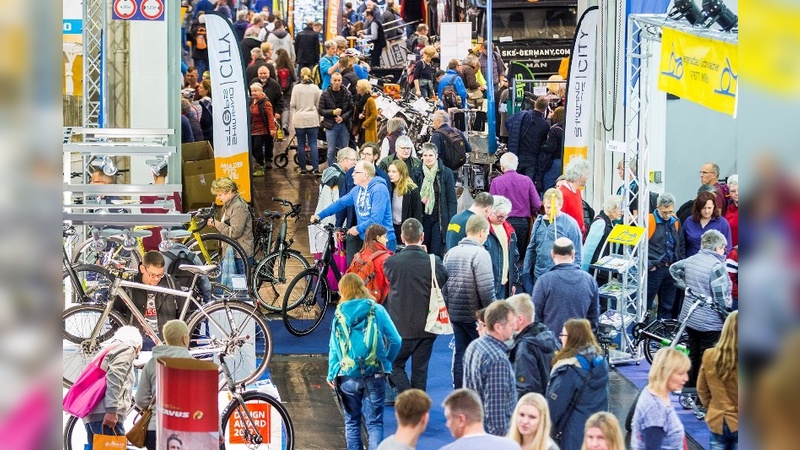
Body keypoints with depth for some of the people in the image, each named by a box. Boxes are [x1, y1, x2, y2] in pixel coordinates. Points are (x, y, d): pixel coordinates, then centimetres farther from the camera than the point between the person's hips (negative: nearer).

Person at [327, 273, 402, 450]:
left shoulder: (339, 314, -1)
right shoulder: (377, 310, -3)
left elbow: (334, 348, 0)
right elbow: (395, 341, -5)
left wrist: (331, 374, 10)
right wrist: (386, 362, 11)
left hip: (348, 376, 1)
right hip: (375, 375, -1)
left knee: (352, 422, 16)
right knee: (375, 422, 4)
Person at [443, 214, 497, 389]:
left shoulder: (451, 253, 7)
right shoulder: (480, 254, -15)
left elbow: (443, 284, 11)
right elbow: (486, 289, -20)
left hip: (455, 314, 7)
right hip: (476, 315, -7)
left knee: (460, 355, 12)